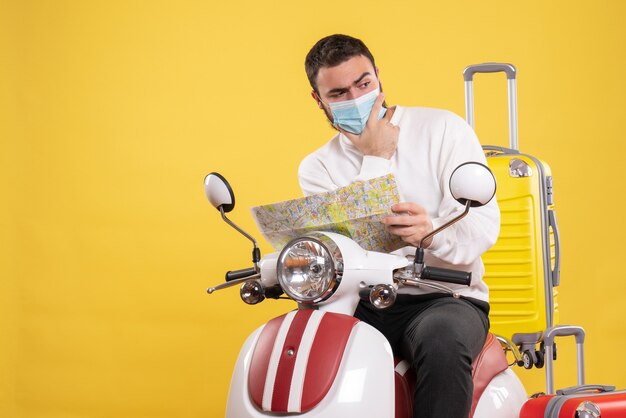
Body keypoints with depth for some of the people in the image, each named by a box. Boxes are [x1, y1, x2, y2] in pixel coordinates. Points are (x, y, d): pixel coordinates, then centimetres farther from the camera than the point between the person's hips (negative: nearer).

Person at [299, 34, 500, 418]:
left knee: (442, 340, -38)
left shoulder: (443, 129, 2)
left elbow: (484, 223, -11)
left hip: (445, 296, -2)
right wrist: (375, 159, -9)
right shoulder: (317, 168, 9)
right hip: (363, 305, 2)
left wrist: (431, 232, -34)